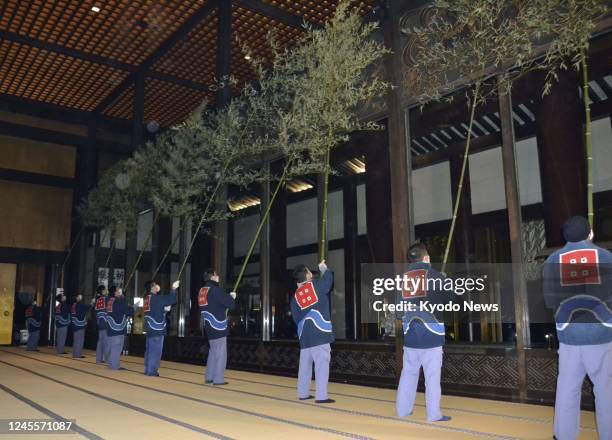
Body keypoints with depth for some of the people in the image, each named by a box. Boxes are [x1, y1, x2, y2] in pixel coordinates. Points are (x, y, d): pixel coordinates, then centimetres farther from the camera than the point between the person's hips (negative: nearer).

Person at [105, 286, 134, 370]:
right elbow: (128, 311, -11)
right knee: (117, 347, -5)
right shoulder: (120, 301, -13)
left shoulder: (109, 300, 10)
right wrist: (133, 309, 8)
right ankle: (115, 365, -5)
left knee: (112, 347, 15)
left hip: (111, 327, 8)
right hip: (118, 328, -8)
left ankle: (111, 364, 22)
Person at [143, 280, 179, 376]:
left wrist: (164, 309, 10)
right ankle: (151, 371, -4)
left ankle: (148, 370, 18)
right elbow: (170, 300, -18)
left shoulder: (148, 298, 14)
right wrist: (174, 289, -9)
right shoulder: (155, 298, -13)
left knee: (150, 350, 13)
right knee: (155, 351, -5)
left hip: (150, 328, 9)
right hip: (157, 329, -9)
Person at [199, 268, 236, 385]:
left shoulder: (202, 291, 11)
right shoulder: (215, 290, -15)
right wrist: (232, 297, 6)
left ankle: (209, 377, 23)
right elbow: (231, 305, -14)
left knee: (213, 352, 18)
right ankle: (218, 379, 0)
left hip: (210, 327, 9)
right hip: (218, 327, -8)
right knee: (220, 354, -2)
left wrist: (227, 297, 15)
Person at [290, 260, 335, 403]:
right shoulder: (315, 285, -1)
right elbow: (328, 279, 13)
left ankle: (302, 393, 25)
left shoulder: (295, 296, 11)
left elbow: (296, 318, 12)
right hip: (320, 331, -6)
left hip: (305, 335, 6)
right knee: (322, 363, -5)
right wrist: (323, 268, 31)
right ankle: (321, 396, -8)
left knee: (305, 364, 16)